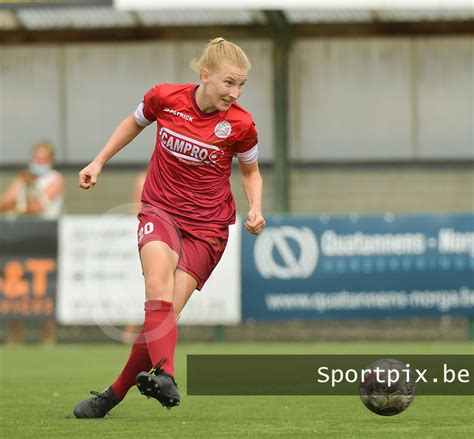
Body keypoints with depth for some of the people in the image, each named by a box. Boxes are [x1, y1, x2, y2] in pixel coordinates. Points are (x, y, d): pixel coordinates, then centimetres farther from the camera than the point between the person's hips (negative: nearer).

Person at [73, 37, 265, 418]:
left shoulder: (240, 124, -9)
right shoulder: (166, 98, -7)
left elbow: (251, 172, 10)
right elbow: (135, 123, 16)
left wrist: (255, 209, -8)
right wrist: (99, 162, 16)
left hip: (207, 225, 0)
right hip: (160, 208, 0)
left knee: (163, 314, -11)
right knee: (159, 284, -31)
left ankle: (114, 394, 5)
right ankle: (164, 376, -49)